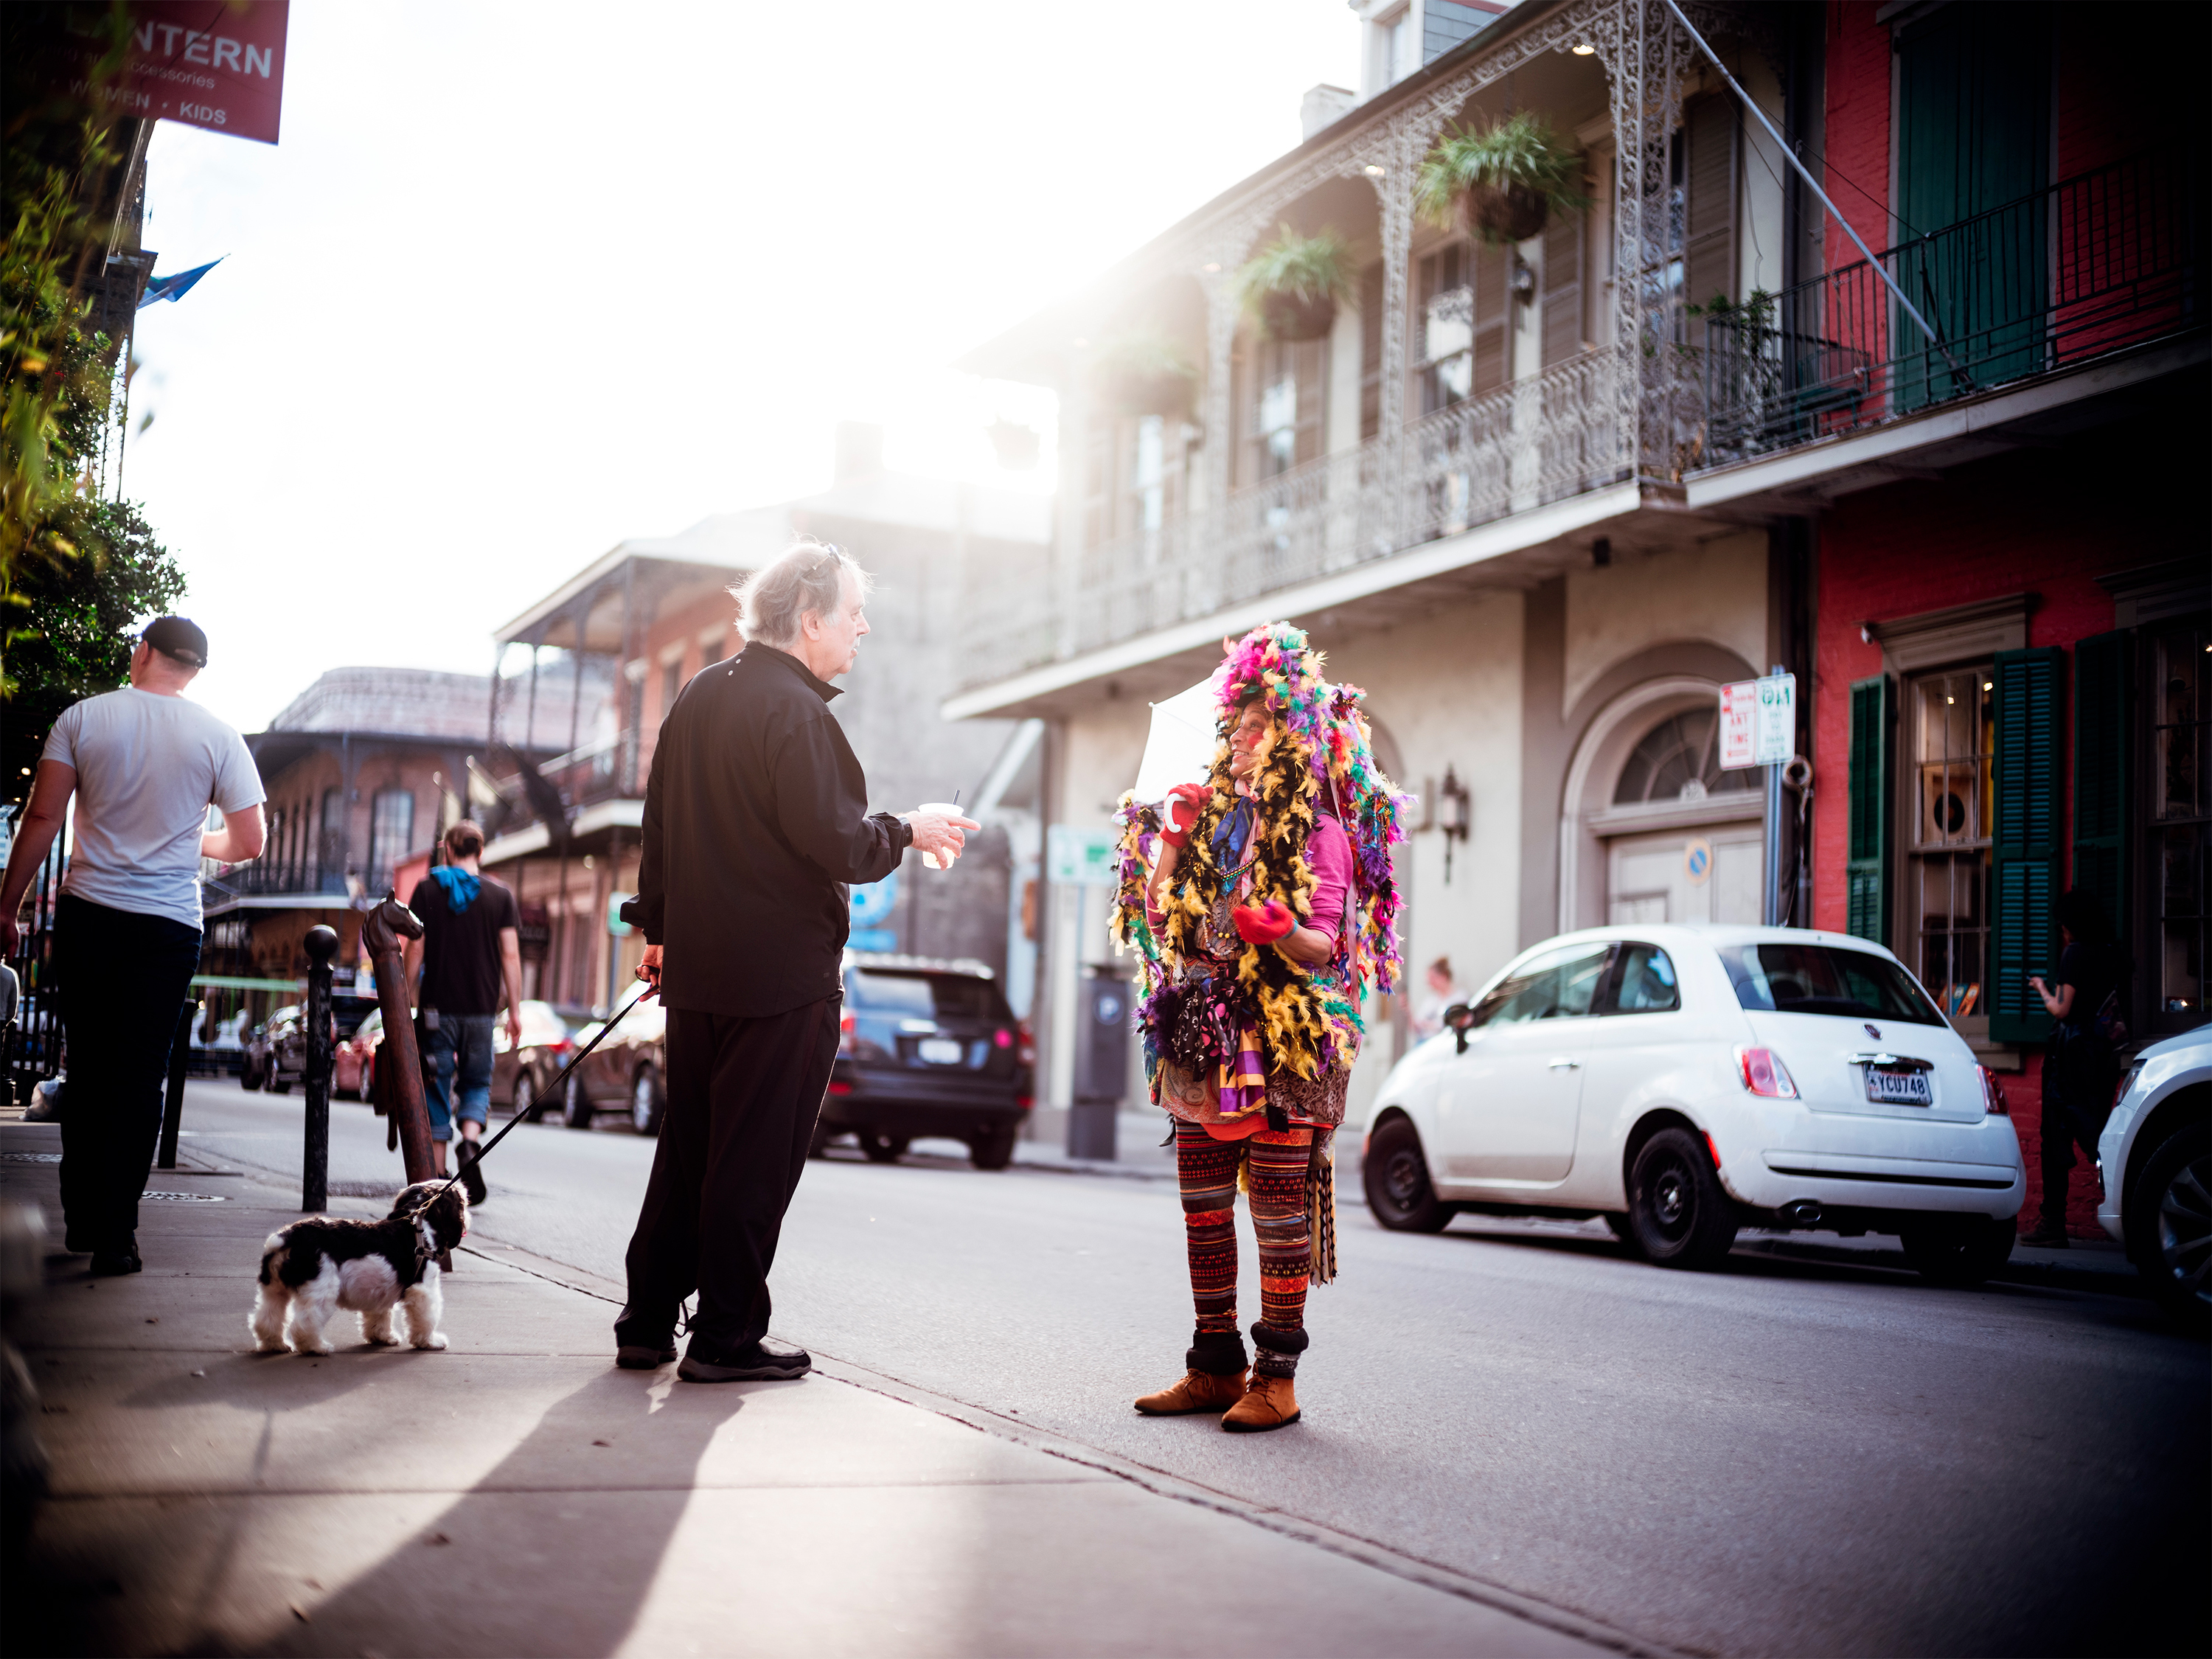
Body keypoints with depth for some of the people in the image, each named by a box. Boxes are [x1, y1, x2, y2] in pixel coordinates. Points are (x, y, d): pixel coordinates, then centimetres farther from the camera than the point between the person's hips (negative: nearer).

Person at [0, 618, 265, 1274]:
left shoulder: (82, 717, 0)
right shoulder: (217, 737, -1)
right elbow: (250, 841, 1)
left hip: (86, 917, 1)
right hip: (168, 925, -1)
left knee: (87, 1070, 13)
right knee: (140, 1078, 4)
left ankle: (81, 1220, 19)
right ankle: (114, 1236, 4)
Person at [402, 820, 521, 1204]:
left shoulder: (427, 889, 3)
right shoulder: (501, 895, 4)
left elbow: (415, 949, -2)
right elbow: (510, 955, -1)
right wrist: (515, 1011, 3)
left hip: (438, 1006, -1)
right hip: (481, 1007, 1)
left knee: (437, 1088, 6)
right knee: (476, 1082, 15)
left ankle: (437, 1176, 5)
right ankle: (470, 1141, -13)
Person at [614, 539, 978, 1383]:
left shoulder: (700, 696, 12)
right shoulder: (795, 712, -16)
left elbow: (660, 822, 18)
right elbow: (835, 842, -21)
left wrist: (658, 927, 26)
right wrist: (908, 831, -3)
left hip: (697, 965, 9)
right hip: (782, 972, -8)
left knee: (687, 1147, 15)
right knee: (755, 1156, 0)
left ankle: (646, 1323, 19)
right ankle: (726, 1337, 6)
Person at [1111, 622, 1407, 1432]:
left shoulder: (1317, 831, -2)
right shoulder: (1214, 816, 18)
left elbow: (1327, 945, -9)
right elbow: (1162, 921, 16)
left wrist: (1280, 931, -29)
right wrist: (1170, 839, 6)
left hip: (1281, 1044, -7)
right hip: (1203, 1038, 7)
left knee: (1280, 1210, -6)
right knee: (1203, 1205, 8)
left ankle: (1277, 1376, 0)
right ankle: (1216, 1366, 16)